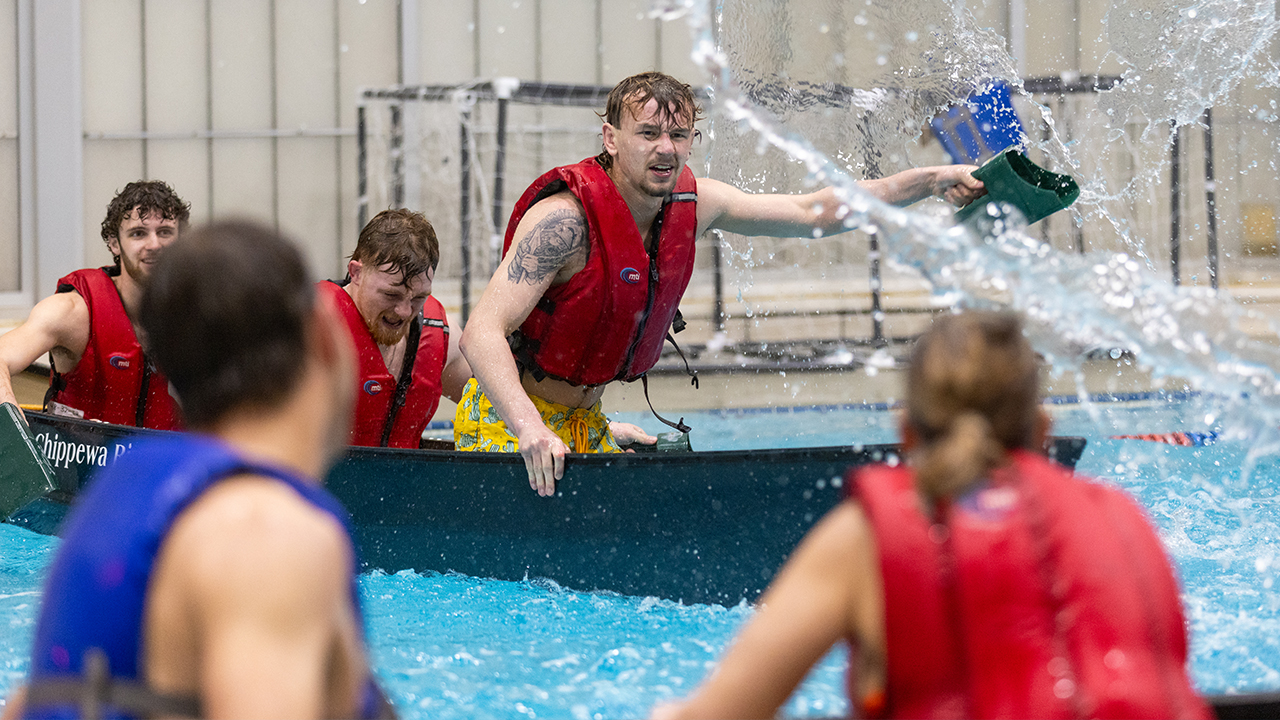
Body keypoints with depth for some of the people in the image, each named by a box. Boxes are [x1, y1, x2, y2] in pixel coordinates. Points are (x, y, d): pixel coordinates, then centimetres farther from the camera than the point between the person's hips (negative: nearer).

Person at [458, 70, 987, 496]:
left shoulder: (693, 204, -5)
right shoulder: (566, 217, -26)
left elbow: (816, 213, 3)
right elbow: (482, 333, -33)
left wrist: (931, 182, -6)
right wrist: (529, 428, -49)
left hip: (584, 422, 7)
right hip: (508, 417, -7)